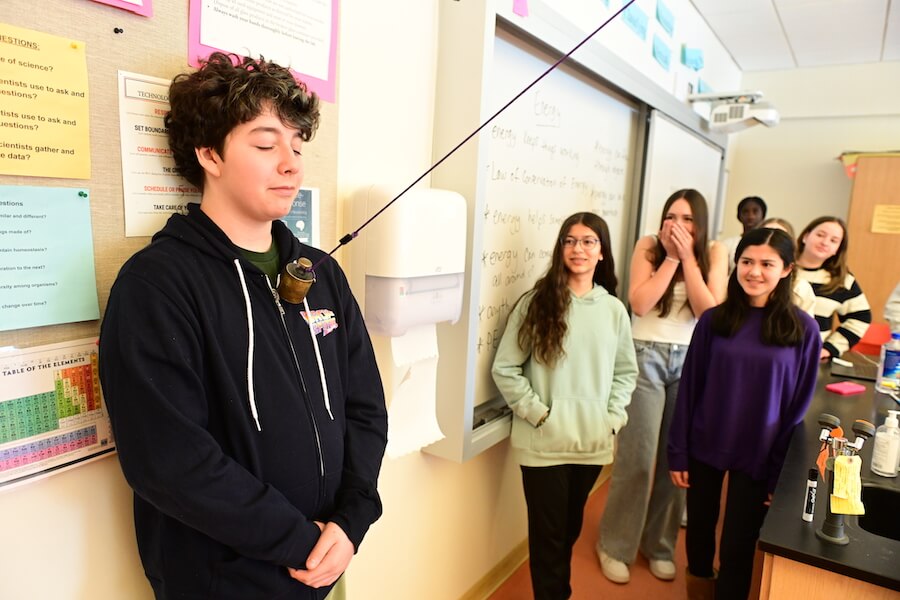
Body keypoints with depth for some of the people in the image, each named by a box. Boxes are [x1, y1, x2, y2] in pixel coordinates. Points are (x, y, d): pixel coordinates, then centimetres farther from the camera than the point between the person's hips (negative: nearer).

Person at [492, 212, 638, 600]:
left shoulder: (614, 310, 3)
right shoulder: (536, 302, -8)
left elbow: (626, 371, 12)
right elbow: (504, 368, -8)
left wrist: (612, 418, 1)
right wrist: (536, 413, -12)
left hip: (592, 442, 4)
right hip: (544, 442, -3)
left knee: (570, 528, 21)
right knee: (548, 533, 9)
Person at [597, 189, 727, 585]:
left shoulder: (713, 253, 1)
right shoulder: (648, 246, -4)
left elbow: (711, 312, -10)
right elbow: (639, 303, -15)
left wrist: (688, 257, -14)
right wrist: (671, 257, -16)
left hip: (690, 361, 3)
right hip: (646, 357, -2)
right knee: (638, 457, -1)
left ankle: (660, 545, 29)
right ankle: (616, 546, 18)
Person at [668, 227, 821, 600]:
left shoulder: (802, 329, -8)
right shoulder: (714, 320, -5)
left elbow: (799, 405, -4)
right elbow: (689, 388, -2)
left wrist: (780, 471, -4)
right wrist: (678, 453, -3)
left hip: (758, 456, -2)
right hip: (704, 447, 2)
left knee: (737, 549, 8)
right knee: (698, 531, 18)